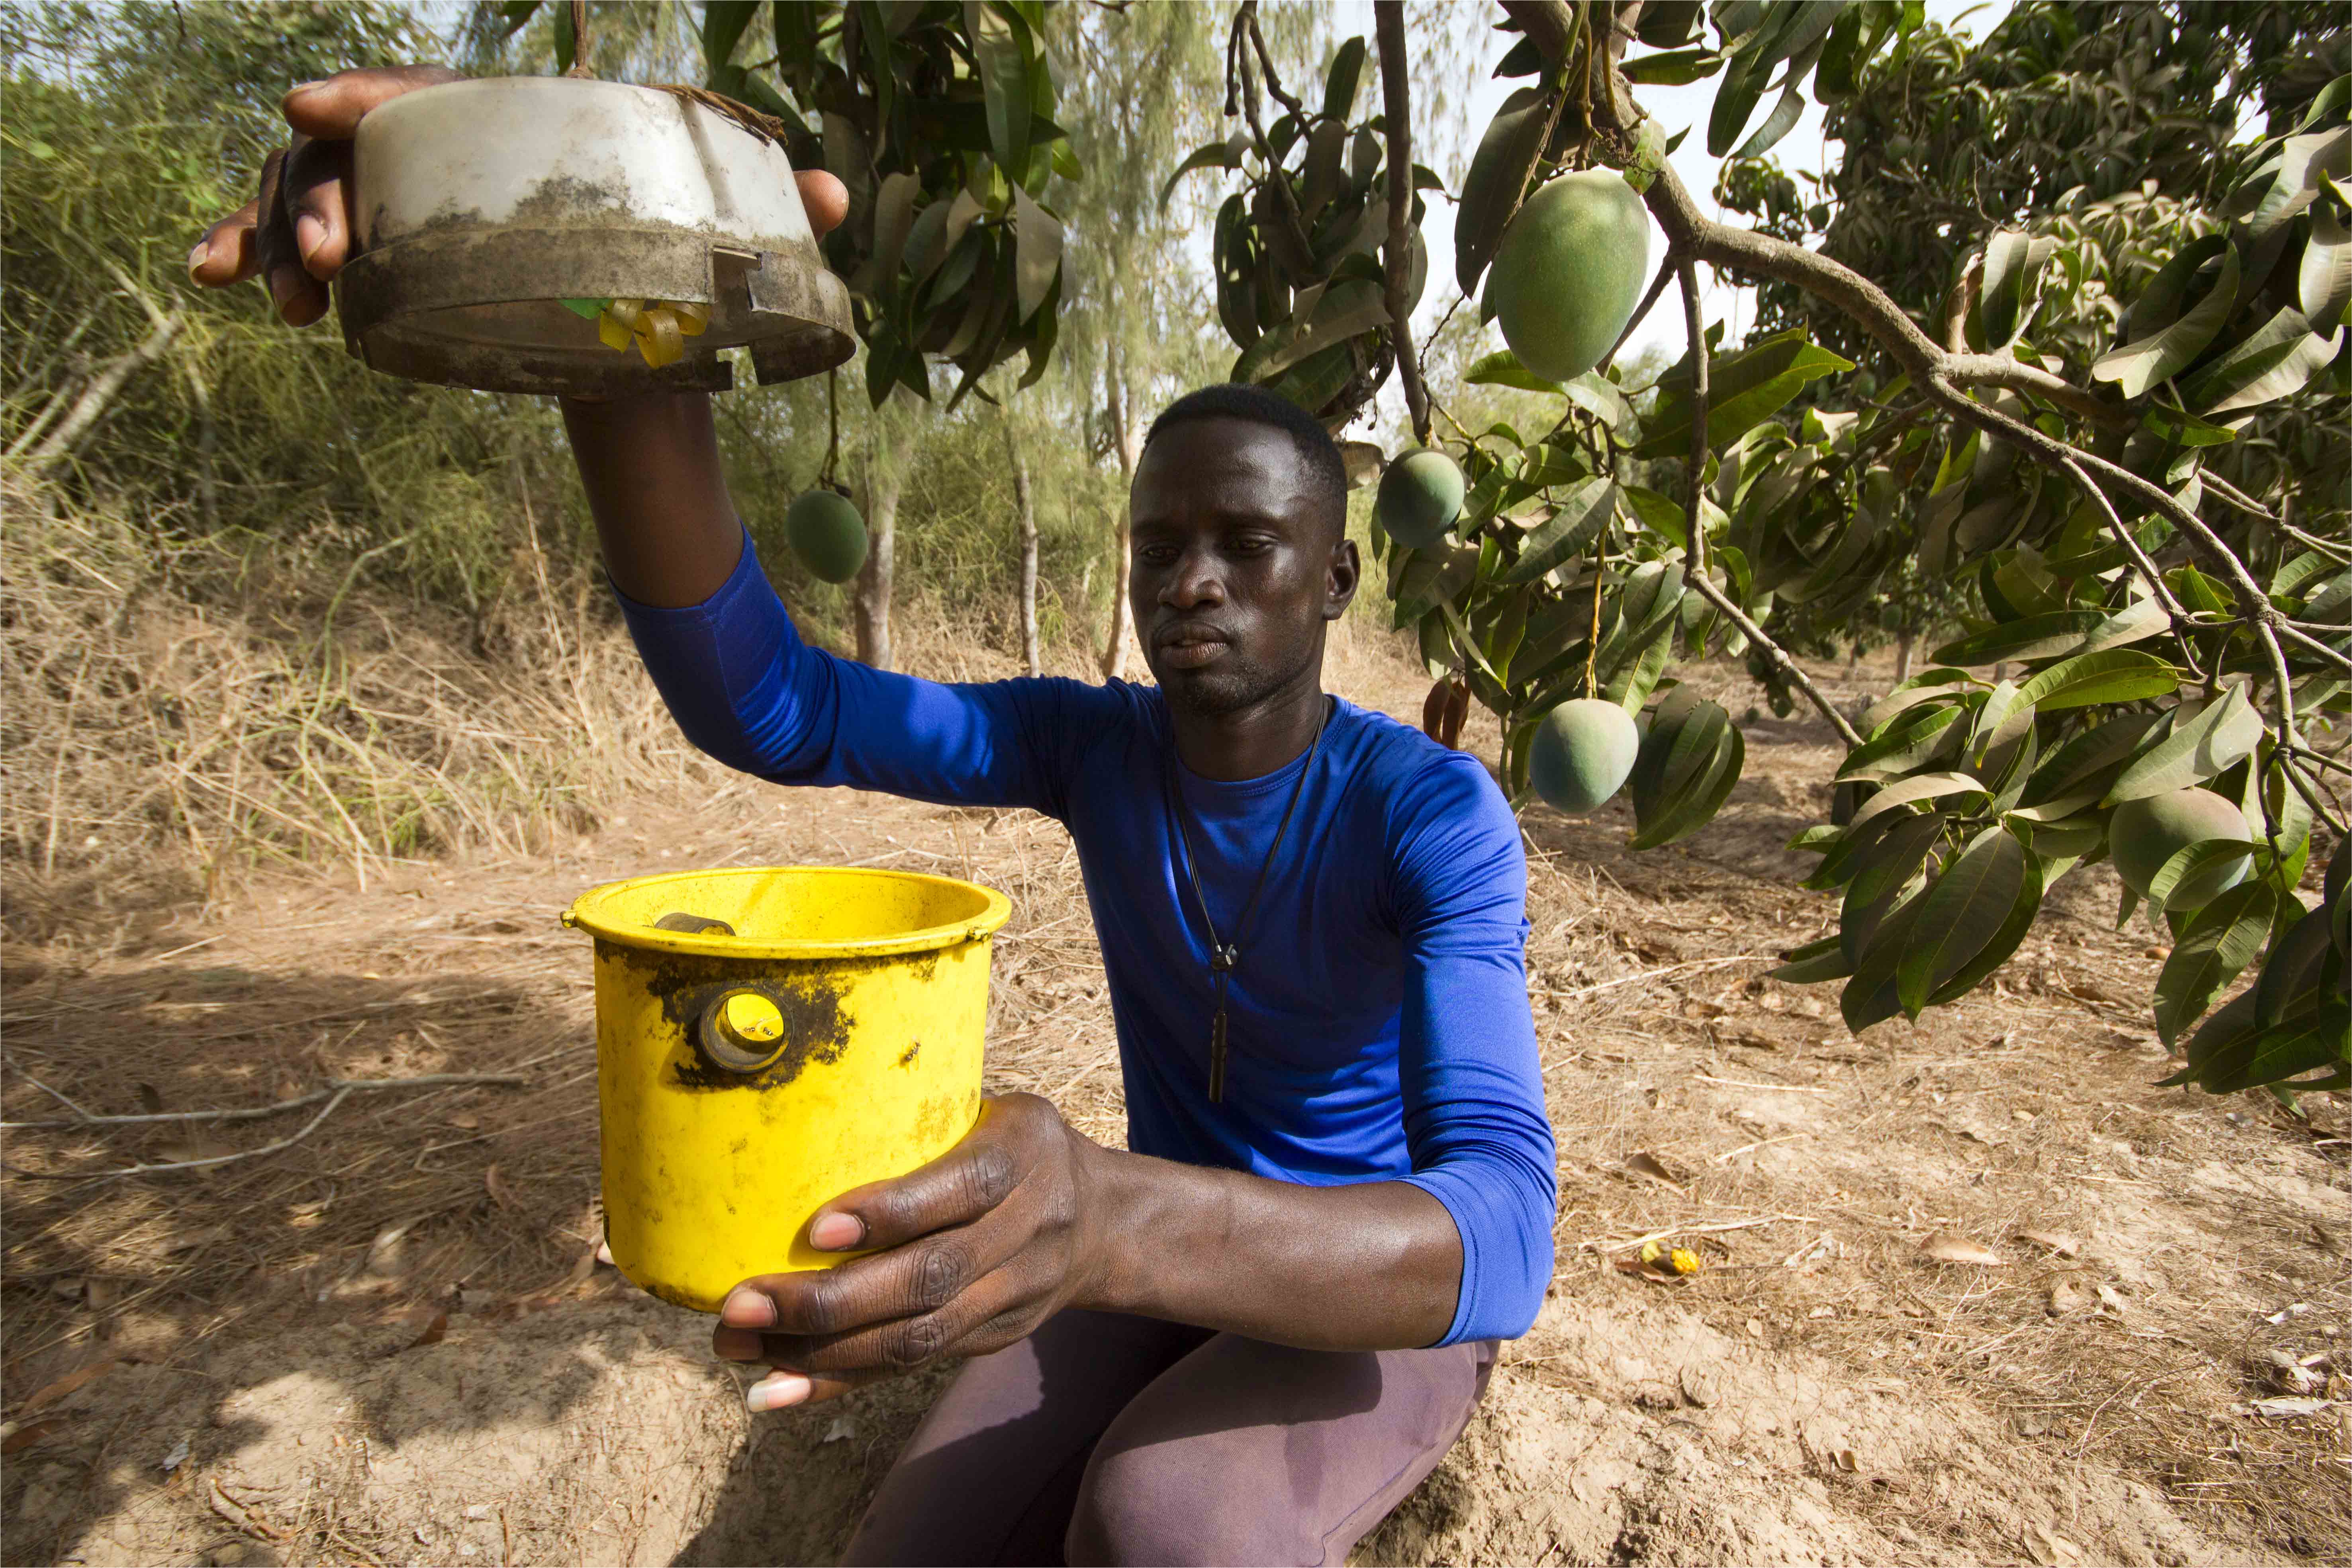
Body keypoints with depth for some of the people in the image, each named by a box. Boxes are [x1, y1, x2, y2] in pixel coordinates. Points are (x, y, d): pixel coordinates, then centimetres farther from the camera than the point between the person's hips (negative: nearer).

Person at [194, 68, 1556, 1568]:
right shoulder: (1087, 744, -11)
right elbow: (759, 698, -26)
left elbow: (1499, 1234, -38)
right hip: (1163, 1246, 4)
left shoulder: (1436, 814, -25)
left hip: (1384, 1297, -3)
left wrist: (1110, 1218, -58)